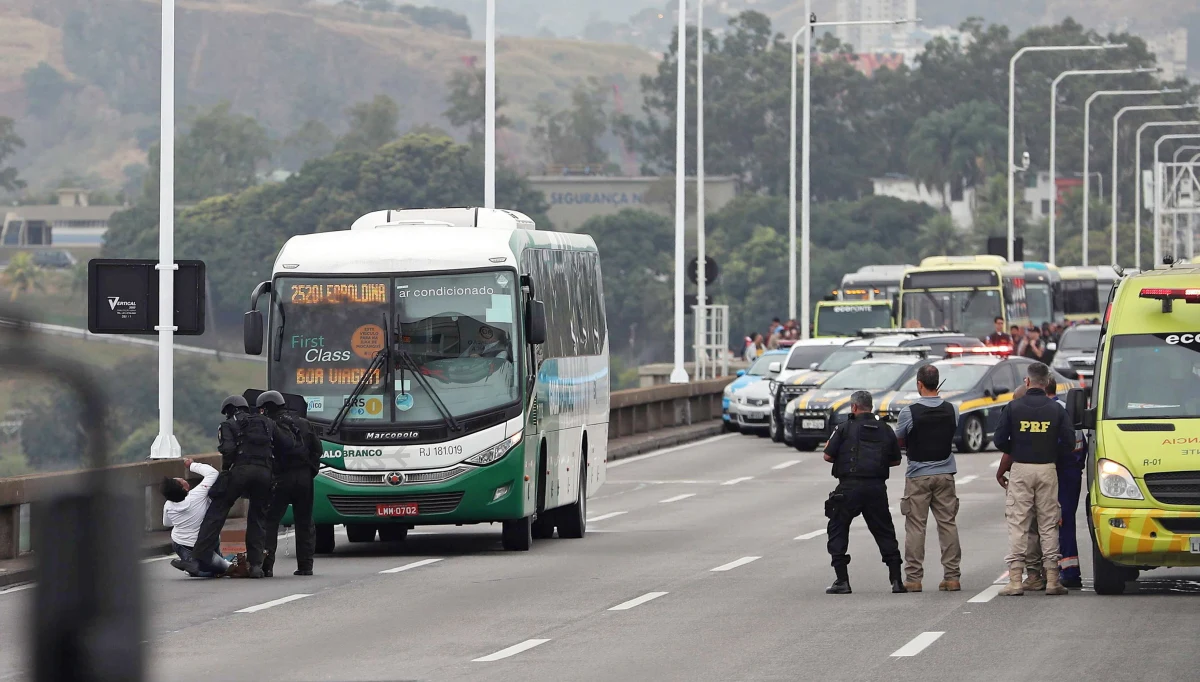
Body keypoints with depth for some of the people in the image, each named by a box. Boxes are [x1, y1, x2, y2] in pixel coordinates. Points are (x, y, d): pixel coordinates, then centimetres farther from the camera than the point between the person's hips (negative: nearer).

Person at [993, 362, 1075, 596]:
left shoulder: (1013, 408, -3)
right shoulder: (1056, 410, 0)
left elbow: (1000, 441, -3)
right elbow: (1069, 443, -2)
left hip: (1020, 470, -1)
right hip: (1047, 471, 1)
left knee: (1017, 524, 1)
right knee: (1048, 524, 7)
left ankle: (1015, 579, -5)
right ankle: (1052, 579, 5)